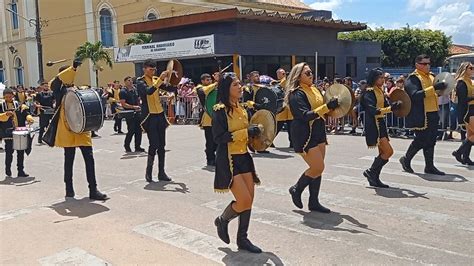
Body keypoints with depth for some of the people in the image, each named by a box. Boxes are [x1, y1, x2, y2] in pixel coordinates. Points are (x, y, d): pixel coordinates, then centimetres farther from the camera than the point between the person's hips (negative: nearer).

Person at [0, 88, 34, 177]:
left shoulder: (18, 105, 8)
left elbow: (25, 113, 3)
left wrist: (29, 118, -16)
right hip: (8, 133, -2)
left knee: (21, 152, 5)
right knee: (9, 152, 1)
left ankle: (20, 171, 13)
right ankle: (8, 169, 21)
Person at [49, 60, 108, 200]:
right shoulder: (59, 90, 2)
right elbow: (57, 80, -20)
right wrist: (73, 68, -31)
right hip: (67, 131, -3)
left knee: (89, 158, -2)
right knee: (69, 160, 5)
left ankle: (93, 190, 1)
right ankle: (69, 189, 19)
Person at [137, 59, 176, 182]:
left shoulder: (157, 79, 11)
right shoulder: (140, 81, -6)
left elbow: (171, 89, 7)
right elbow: (148, 91, -26)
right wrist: (160, 79, -30)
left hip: (160, 115, 6)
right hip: (149, 117, -6)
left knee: (161, 145, 6)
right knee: (154, 144, -12)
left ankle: (161, 172, 13)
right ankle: (148, 171, 4)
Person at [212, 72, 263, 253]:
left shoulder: (242, 109, 11)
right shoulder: (220, 110, -12)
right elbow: (219, 137, -20)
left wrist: (254, 131, 3)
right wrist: (246, 132, -23)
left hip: (243, 157, 8)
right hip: (228, 159, -8)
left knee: (249, 200, 6)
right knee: (244, 200, -11)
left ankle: (242, 238, 20)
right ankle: (222, 220, 17)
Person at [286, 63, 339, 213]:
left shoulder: (315, 90, 12)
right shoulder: (296, 94, -14)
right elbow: (305, 115, -25)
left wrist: (331, 107, 1)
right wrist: (327, 107, -32)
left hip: (318, 133, 8)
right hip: (304, 136, -8)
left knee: (317, 168, 9)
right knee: (318, 167, -9)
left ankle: (314, 202, 18)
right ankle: (297, 189, 13)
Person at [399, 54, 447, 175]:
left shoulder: (431, 76, 16)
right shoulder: (412, 78, -11)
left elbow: (435, 93, 27)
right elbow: (415, 95, -25)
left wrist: (441, 88, 5)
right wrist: (433, 88, -29)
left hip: (432, 114, 8)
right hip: (420, 115, -8)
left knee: (431, 140, 9)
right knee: (421, 140, -4)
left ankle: (429, 166, 17)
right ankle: (406, 159, 16)